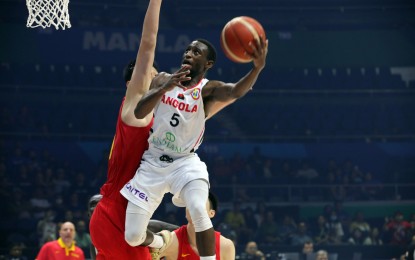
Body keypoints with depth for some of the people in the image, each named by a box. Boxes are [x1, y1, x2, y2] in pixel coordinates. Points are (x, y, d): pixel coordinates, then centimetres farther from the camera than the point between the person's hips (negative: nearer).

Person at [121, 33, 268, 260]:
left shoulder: (208, 89, -9)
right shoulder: (163, 79, 1)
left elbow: (236, 91, -32)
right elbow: (139, 113, -13)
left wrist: (257, 67, -53)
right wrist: (164, 88, -29)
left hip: (185, 163, -3)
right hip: (152, 163, 3)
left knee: (198, 210, -33)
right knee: (133, 237, 2)